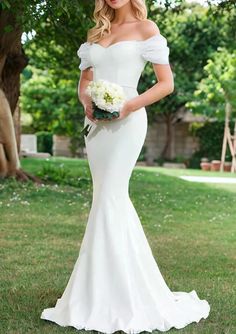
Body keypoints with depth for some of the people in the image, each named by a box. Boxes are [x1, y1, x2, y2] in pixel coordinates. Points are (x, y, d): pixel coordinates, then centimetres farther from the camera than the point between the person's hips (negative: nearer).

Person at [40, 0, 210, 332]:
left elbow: (167, 83, -2)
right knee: (114, 200, 6)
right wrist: (87, 103, -5)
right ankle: (130, 289, 17)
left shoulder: (145, 28, 2)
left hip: (126, 122, -6)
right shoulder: (96, 33, 18)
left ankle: (99, 297, -5)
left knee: (109, 200, -12)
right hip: (97, 123, 6)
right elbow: (84, 82, 18)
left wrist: (129, 106, -15)